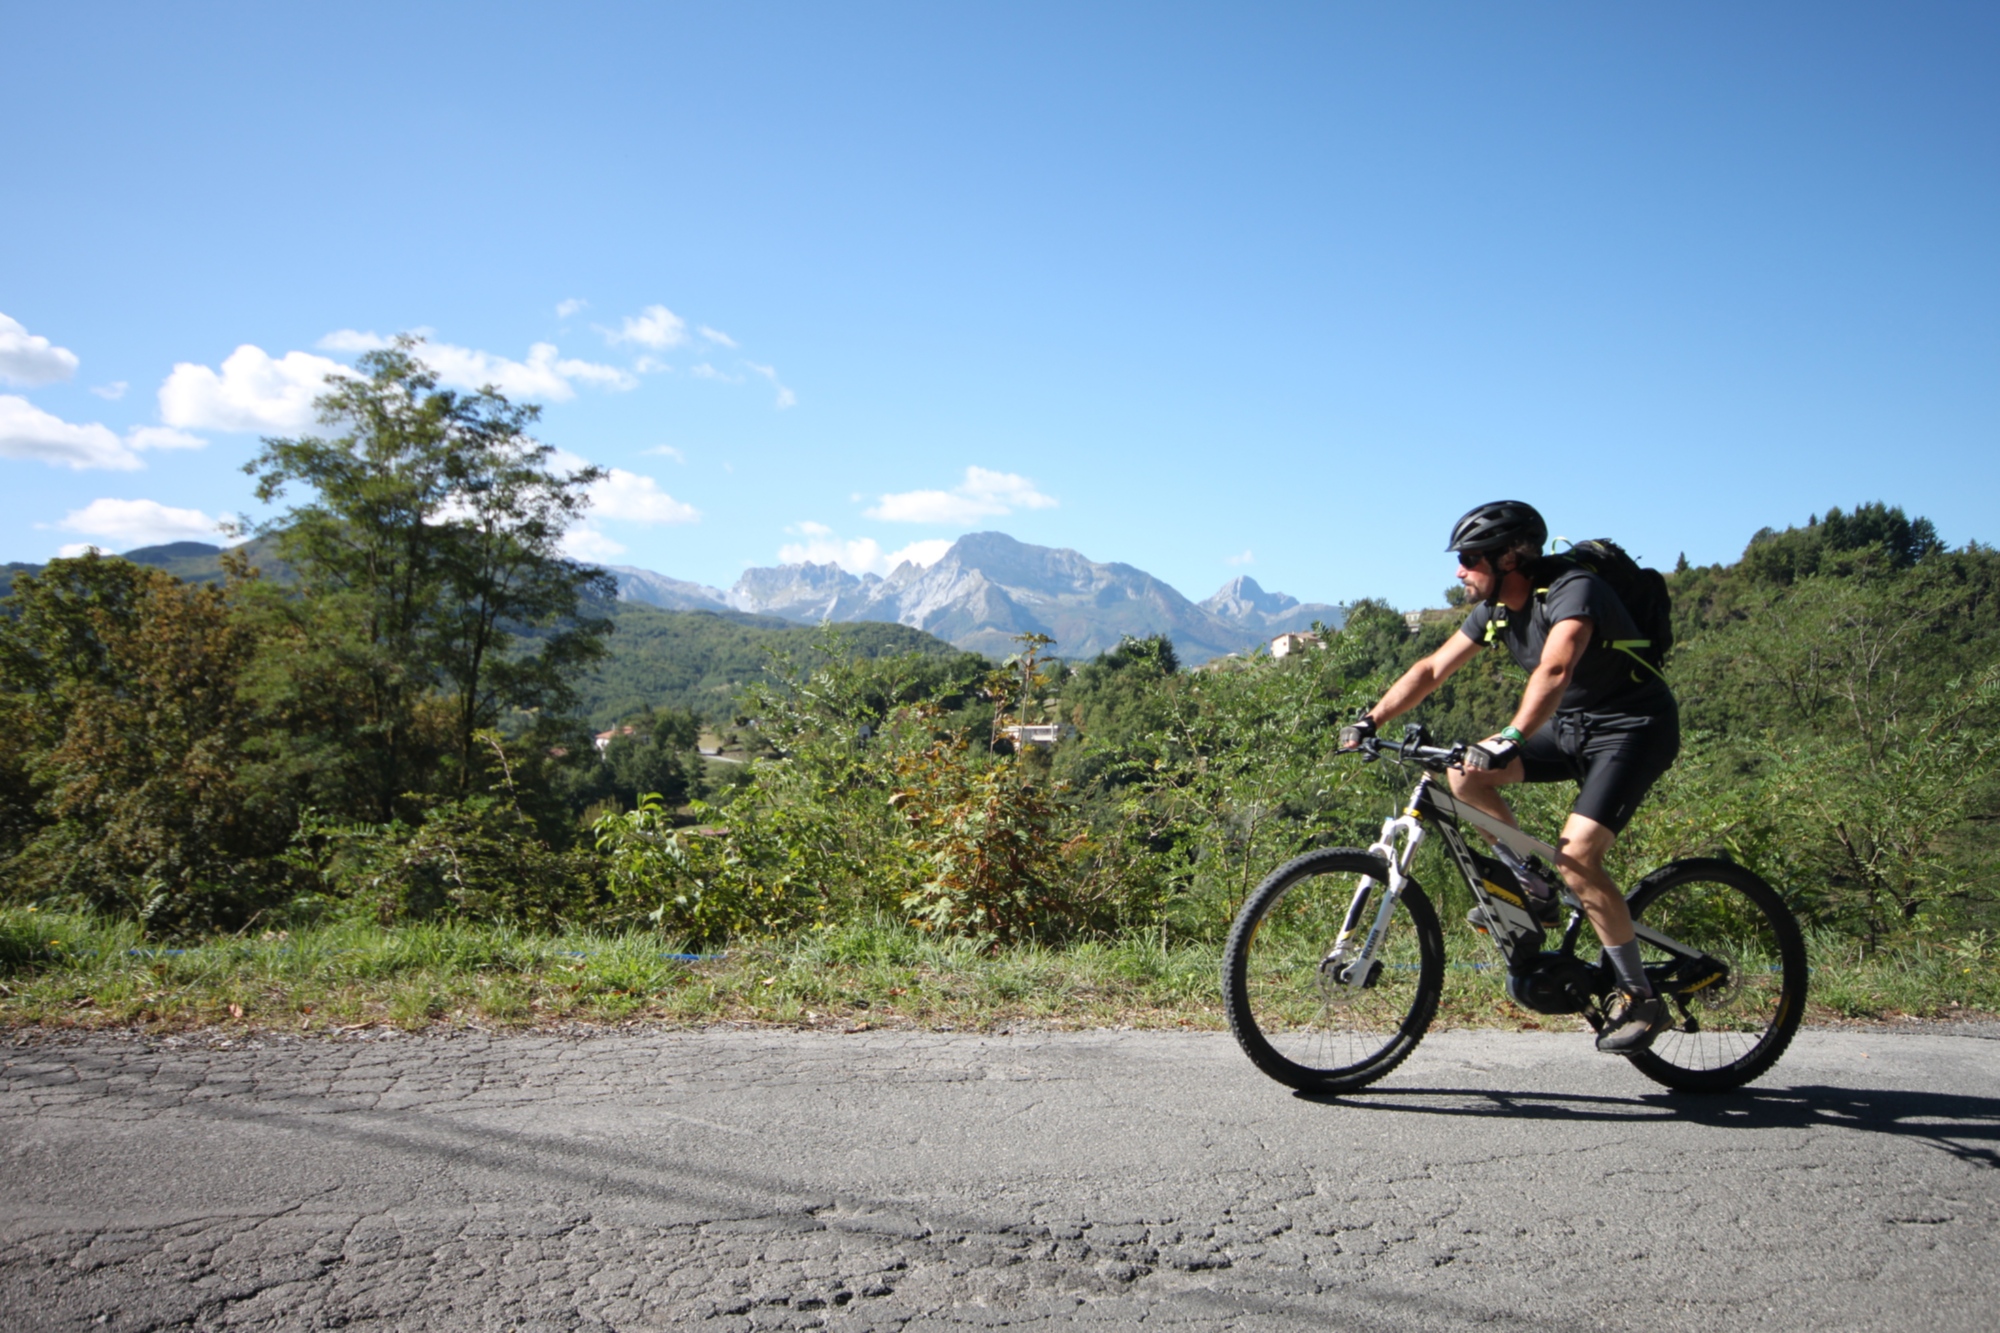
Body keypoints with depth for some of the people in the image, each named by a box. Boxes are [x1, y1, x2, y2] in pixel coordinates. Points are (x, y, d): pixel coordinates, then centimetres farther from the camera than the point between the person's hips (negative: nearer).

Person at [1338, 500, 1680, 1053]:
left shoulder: (1572, 590, -25)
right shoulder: (1496, 609, 0)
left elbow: (1554, 670, -42)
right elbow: (1434, 668, 2)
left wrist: (1510, 740, -55)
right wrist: (1370, 721, -8)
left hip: (1633, 727, -8)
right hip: (1572, 726, 8)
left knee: (1575, 855, -22)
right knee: (1463, 776, -10)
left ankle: (1639, 998, -8)